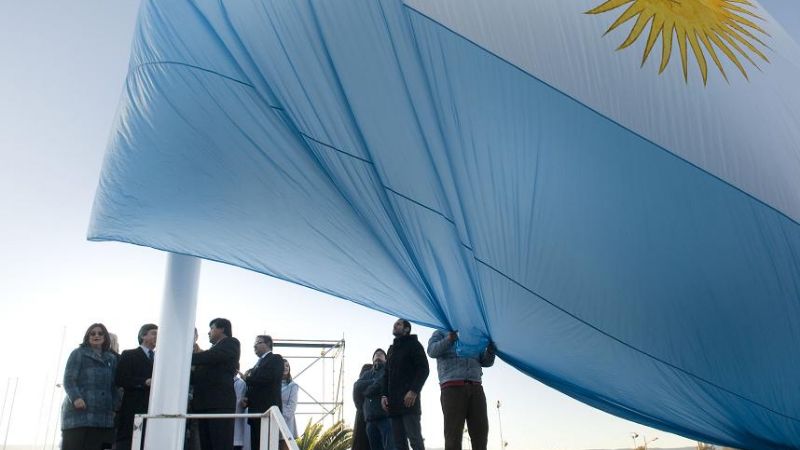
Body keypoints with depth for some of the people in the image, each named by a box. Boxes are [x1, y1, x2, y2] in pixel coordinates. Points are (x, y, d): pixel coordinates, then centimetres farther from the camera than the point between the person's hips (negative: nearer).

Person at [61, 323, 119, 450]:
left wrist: (115, 407, 5)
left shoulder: (112, 358, 19)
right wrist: (75, 397, -20)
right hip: (79, 412, -4)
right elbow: (69, 379, -4)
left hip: (103, 415, 4)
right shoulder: (78, 353, 7)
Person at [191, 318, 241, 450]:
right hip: (204, 403, 8)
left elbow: (209, 357, -13)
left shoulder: (231, 343, 3)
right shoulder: (212, 349, 27)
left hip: (220, 402, -8)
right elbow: (201, 375, 22)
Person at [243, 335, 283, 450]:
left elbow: (267, 378, -18)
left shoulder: (276, 359, 0)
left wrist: (247, 378, -4)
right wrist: (247, 399, 1)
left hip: (268, 410, -8)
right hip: (256, 411, 8)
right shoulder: (259, 363, 24)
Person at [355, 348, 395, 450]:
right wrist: (374, 381, -3)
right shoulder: (366, 374, 25)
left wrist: (367, 390, 2)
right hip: (370, 418, 5)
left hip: (386, 416, -5)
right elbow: (357, 388, 7)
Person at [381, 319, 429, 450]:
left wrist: (413, 391, -18)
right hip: (394, 401, 6)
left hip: (409, 399, -6)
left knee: (414, 438, -11)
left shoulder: (413, 344, 6)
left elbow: (424, 369, -6)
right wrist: (384, 395, 7)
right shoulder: (391, 349, 26)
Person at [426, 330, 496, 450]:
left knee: (480, 434, -4)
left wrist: (490, 350, -5)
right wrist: (449, 339, -19)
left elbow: (486, 362, 17)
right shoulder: (441, 333, 18)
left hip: (475, 388, 4)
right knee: (453, 435, -9)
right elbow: (432, 351, -2)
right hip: (452, 387, -3)